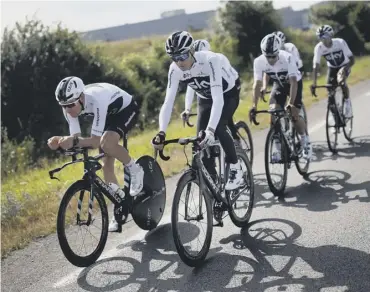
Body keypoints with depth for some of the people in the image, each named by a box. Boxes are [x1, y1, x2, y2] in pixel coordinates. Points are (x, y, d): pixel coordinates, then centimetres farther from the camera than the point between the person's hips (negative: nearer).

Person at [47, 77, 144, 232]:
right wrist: (60, 140, -40)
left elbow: (96, 140, -41)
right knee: (106, 164, 1)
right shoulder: (70, 105, -21)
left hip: (126, 109, -7)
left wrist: (74, 141, -56)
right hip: (109, 114, 7)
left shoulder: (97, 100, -41)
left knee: (106, 143, -35)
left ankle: (135, 169, -8)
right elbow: (76, 137, -21)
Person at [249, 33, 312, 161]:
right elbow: (257, 84, -27)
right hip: (279, 84, 3)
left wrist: (291, 104, -48)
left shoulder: (288, 58, -35)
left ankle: (305, 141, 14)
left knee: (294, 115, -14)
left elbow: (293, 82, -39)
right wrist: (254, 106, -36)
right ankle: (279, 150, -6)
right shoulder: (259, 61, -26)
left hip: (294, 83, -3)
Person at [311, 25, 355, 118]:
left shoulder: (340, 42, -28)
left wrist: (345, 69, -47)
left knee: (341, 81, -32)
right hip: (332, 68, 3)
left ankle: (347, 101, -9)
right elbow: (316, 66, -26)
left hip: (344, 66, -3)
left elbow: (352, 59, -28)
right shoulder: (319, 47, -24)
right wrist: (314, 83, -37)